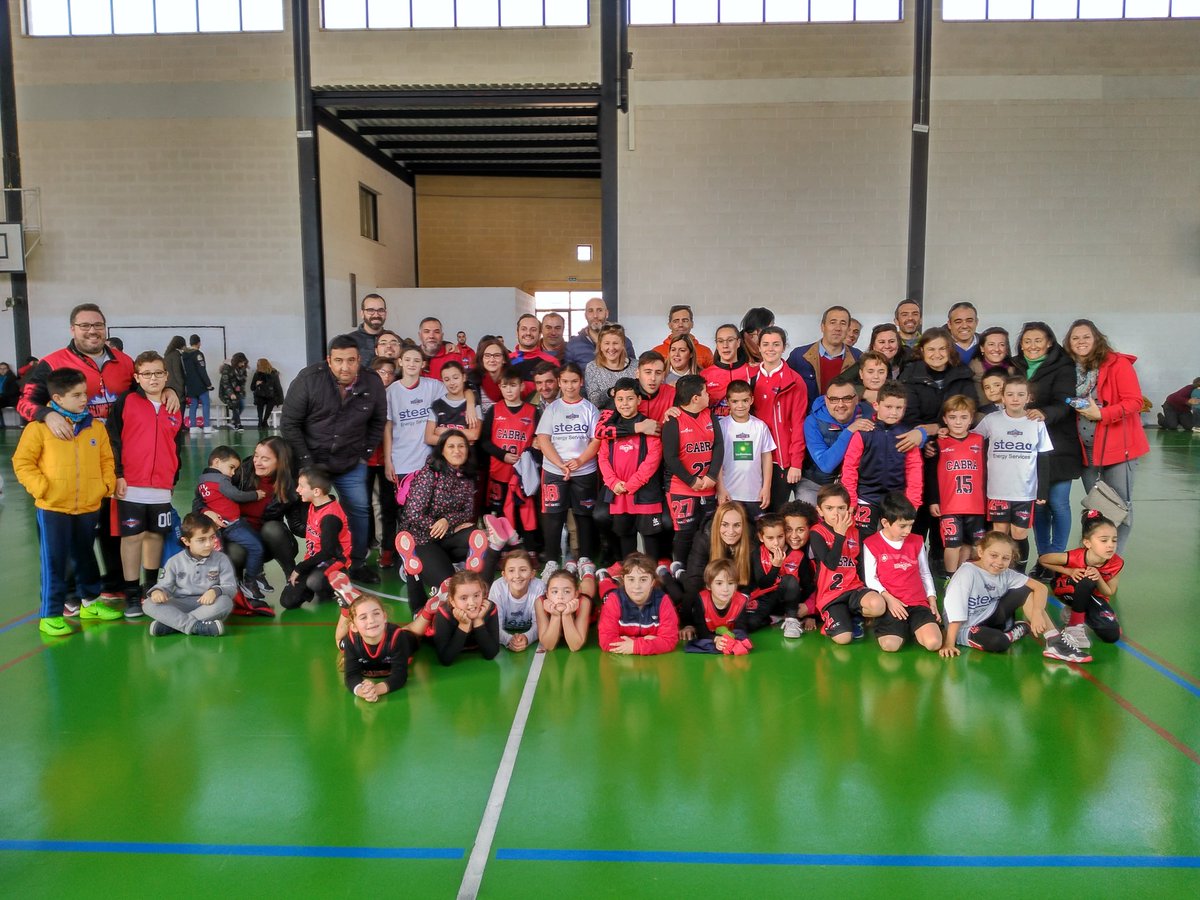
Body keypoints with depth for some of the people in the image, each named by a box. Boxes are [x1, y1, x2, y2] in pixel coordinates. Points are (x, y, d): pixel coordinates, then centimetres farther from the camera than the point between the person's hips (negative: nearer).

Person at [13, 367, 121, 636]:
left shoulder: (95, 426, 4)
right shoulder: (40, 426, -8)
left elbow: (106, 459, 11)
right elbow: (22, 462, -6)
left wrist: (107, 484, -2)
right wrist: (40, 487, -14)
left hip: (89, 507, 4)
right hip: (53, 508, -4)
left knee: (85, 557, 19)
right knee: (54, 562, 2)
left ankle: (90, 602, 33)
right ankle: (49, 615, 12)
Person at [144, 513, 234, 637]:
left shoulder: (221, 559, -2)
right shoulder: (174, 562, 2)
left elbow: (231, 587, -7)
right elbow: (165, 585, 3)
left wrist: (216, 591, -29)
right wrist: (157, 591, -22)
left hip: (208, 606, -1)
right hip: (181, 606, 2)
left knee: (226, 602, -34)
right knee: (150, 604, -22)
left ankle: (171, 623, -30)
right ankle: (195, 626, -36)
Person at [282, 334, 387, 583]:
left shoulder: (373, 383, -9)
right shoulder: (309, 379, -18)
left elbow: (378, 422, 7)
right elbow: (290, 423, -12)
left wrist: (364, 454, 2)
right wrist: (306, 462, -13)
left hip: (352, 463, 3)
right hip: (312, 459, -3)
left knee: (359, 510, 5)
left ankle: (357, 564, 21)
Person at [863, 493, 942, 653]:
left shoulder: (917, 542, 13)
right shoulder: (871, 544, 0)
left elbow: (925, 574, 18)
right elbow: (870, 579, -2)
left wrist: (932, 601, 6)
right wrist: (889, 599, -15)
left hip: (918, 603, 3)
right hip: (891, 605, -3)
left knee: (934, 643, -22)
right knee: (890, 645, -27)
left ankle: (914, 629, 9)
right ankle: (903, 629, 6)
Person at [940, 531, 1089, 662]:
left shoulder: (1006, 574, -5)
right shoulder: (967, 572, -23)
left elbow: (1040, 587, -9)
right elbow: (955, 609, -27)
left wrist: (1037, 613, -26)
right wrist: (949, 644, -31)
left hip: (991, 618, 6)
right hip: (966, 628, -6)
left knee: (1026, 591, -10)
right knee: (997, 642, -37)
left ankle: (1055, 642, -10)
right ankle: (1021, 629, -3)